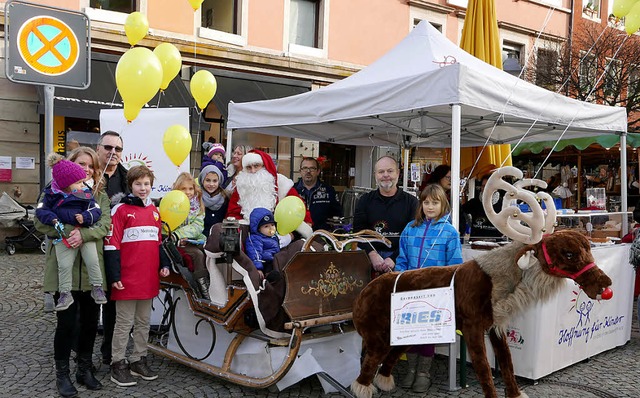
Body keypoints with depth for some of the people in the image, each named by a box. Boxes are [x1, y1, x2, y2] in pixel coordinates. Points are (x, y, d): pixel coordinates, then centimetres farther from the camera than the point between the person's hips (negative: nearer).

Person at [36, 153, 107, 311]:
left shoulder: (86, 193, 4)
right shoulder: (52, 195, 2)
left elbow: (97, 210, 0)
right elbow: (41, 211, 0)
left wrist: (85, 217, -19)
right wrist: (53, 219, -17)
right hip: (63, 237, 0)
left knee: (93, 261, -6)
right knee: (64, 265, -3)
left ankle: (97, 288, 8)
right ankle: (65, 294, 9)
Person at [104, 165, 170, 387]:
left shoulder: (154, 211, 12)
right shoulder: (121, 210, -8)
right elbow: (111, 245, -12)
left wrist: (164, 264, 8)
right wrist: (114, 276, -16)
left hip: (149, 277, 6)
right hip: (127, 278, -6)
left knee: (144, 321, 15)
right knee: (124, 323, 4)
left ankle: (139, 360, 27)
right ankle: (118, 364, 15)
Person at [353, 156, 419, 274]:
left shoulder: (411, 201, 8)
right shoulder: (365, 200, 14)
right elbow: (358, 231, 3)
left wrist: (394, 259, -15)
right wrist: (373, 255, -15)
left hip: (399, 257, 0)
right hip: (370, 255, 1)